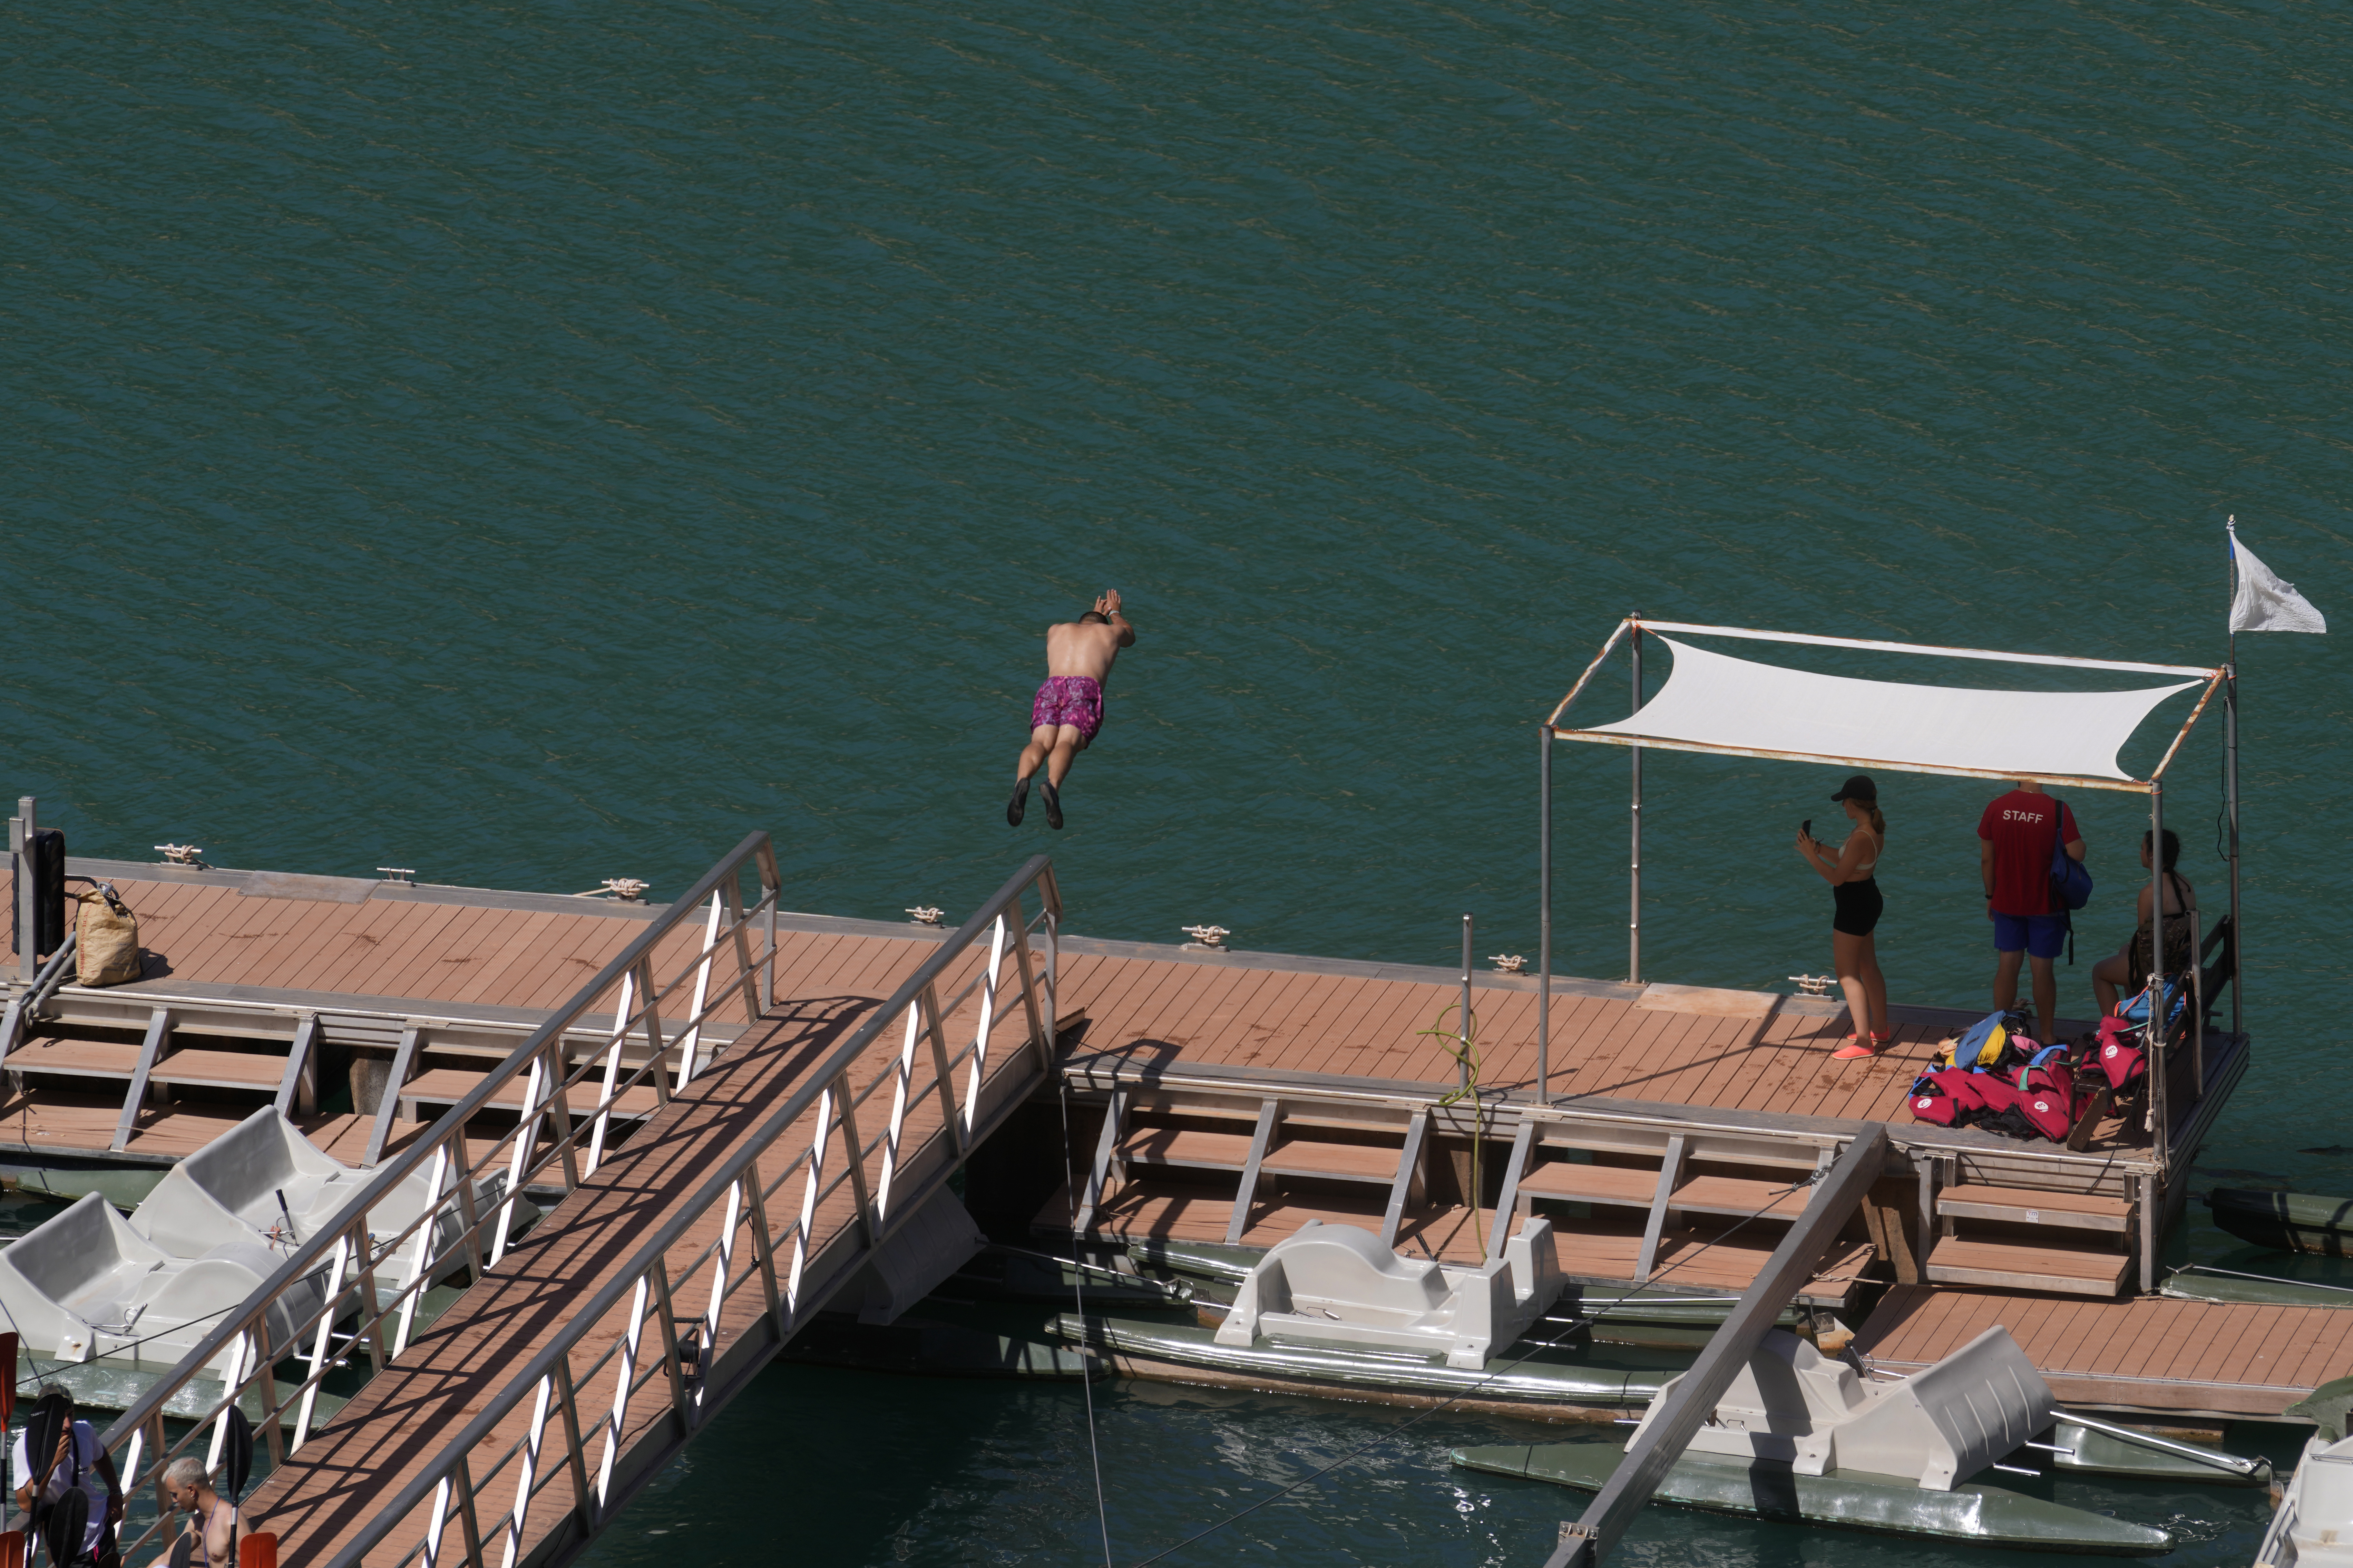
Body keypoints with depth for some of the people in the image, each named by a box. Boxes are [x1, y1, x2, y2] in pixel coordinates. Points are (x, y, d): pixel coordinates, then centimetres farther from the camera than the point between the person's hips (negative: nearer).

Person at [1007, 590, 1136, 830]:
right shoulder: (1109, 632, 31)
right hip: (1087, 688, -2)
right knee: (1067, 743, -25)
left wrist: (1096, 614, 78)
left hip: (1052, 686, 2)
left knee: (1041, 741, -21)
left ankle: (1022, 782, -54)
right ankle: (1053, 786, -57)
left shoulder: (1056, 631, 35)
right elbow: (1129, 636, 58)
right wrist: (1115, 613, 77)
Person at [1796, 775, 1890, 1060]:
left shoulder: (1861, 838, -29)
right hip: (1868, 900, 10)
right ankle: (1880, 1028, 36)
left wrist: (1811, 855, -17)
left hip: (1854, 906, -10)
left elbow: (1838, 877, -25)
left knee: (1848, 975, -1)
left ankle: (1864, 1042, 2)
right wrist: (1822, 850, 10)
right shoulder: (1875, 830, 2)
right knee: (1868, 968, 23)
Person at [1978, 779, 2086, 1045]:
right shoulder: (2058, 811, -17)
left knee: (2007, 965, 12)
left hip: (2006, 902, 2)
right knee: (2043, 968, 7)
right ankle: (2046, 1036, 17)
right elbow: (2077, 854, -17)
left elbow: (1987, 858, -1)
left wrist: (1991, 896, 12)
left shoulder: (1996, 808, -8)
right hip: (2045, 904, -2)